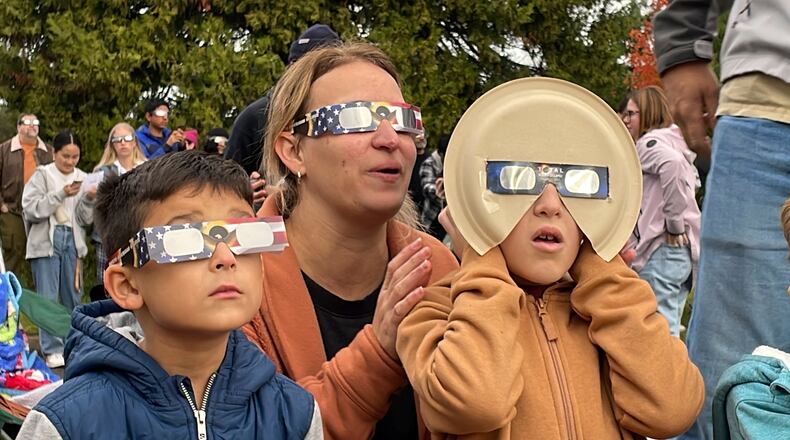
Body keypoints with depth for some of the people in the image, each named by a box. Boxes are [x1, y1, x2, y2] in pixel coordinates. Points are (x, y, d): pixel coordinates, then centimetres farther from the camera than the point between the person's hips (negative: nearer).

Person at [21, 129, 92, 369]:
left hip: (73, 241, 4)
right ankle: (52, 350, 3)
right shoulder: (42, 175, -1)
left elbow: (86, 219, 7)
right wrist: (61, 194, -17)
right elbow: (30, 209, -11)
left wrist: (88, 200, -12)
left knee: (73, 297, 9)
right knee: (48, 298, -2)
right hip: (46, 241, -3)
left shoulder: (82, 178, 8)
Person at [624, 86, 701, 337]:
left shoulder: (649, 143, -8)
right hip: (685, 249, 10)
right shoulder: (671, 141, 21)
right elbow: (693, 180, 31)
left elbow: (672, 163, -29)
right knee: (669, 329, 14)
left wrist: (674, 225, -22)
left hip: (662, 250, -10)